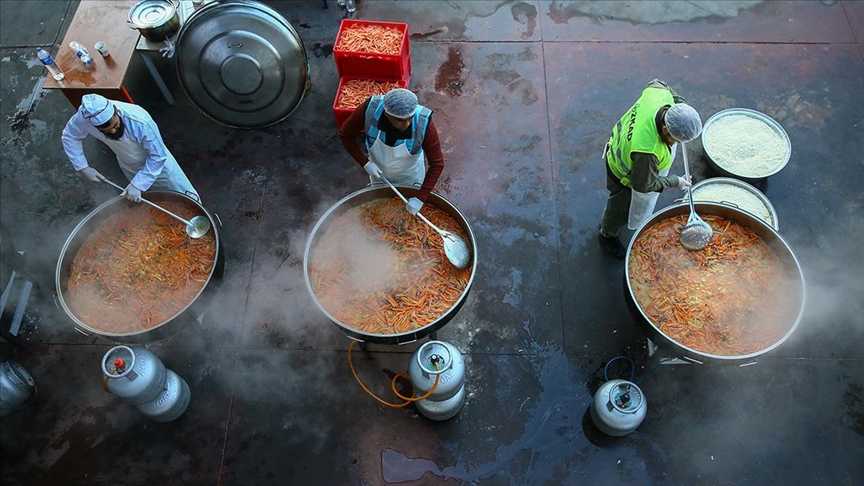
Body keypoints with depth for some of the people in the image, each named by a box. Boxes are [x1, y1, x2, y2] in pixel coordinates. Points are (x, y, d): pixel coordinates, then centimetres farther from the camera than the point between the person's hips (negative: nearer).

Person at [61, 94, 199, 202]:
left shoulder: (140, 121, -41)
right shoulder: (85, 116, -28)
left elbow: (158, 156, -29)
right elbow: (69, 136, -6)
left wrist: (138, 184, -31)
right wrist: (83, 167, -12)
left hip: (157, 162, -3)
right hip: (129, 167, 3)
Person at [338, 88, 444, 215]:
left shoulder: (423, 123, -39)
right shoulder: (370, 109, -36)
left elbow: (437, 163, -30)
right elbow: (345, 134, -19)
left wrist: (420, 199, -32)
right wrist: (365, 163, -25)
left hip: (409, 174, -1)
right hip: (378, 169, 1)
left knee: (411, 214, 24)